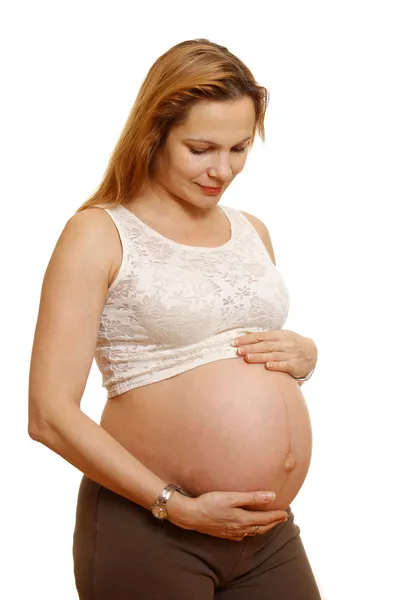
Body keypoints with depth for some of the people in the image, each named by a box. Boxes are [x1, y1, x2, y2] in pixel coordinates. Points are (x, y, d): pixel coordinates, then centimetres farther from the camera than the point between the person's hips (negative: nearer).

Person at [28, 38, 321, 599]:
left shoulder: (252, 231, 11)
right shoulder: (99, 234, -7)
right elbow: (50, 414, -12)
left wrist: (303, 354, 2)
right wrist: (179, 506, -15)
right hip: (145, 529, -5)